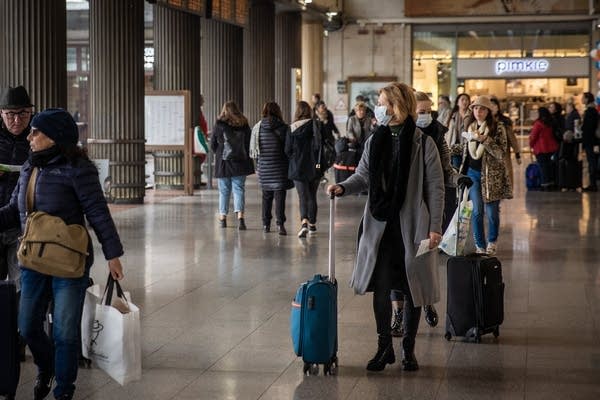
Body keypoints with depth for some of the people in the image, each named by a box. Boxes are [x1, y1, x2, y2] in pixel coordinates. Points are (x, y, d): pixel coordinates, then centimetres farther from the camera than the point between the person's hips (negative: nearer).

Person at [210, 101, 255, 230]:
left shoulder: (219, 125, -5)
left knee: (224, 191, 9)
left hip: (223, 163, -1)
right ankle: (240, 216, -15)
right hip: (240, 162, 1)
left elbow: (213, 145, 0)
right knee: (239, 189, 1)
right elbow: (249, 144, 3)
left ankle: (223, 218, 15)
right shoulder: (244, 125, 0)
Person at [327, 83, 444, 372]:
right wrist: (343, 187, -12)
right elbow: (363, 175, 9)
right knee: (380, 287, 4)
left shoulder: (423, 144, -8)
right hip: (379, 226, 3)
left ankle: (408, 349, 22)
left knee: (412, 289, 8)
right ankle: (384, 347, 18)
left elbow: (436, 187, -6)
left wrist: (435, 227, -9)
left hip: (412, 226, -3)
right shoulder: (375, 141, 4)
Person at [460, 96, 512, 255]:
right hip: (473, 173, 3)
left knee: (492, 211, 1)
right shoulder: (470, 128, 9)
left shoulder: (498, 129, -5)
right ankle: (480, 246, 6)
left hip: (491, 174, -3)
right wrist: (462, 171, 20)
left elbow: (500, 153, -14)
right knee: (477, 210, -4)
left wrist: (484, 139, -23)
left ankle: (492, 242, 24)